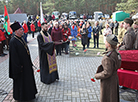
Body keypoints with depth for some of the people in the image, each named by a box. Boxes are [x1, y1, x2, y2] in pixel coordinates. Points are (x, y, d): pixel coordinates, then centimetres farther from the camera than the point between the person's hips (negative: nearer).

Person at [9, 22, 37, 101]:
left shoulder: (21, 39, 7)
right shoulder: (13, 41, -20)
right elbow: (14, 56, -22)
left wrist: (29, 63, 16)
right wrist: (19, 67, -21)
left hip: (26, 64, 9)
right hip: (20, 65, -9)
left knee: (28, 79, 20)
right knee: (20, 81, 7)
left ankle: (29, 93, 37)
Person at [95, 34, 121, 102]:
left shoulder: (108, 57, -29)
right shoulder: (116, 53, -1)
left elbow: (107, 73, -27)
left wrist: (97, 76, -12)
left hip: (108, 81, -9)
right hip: (114, 78, 9)